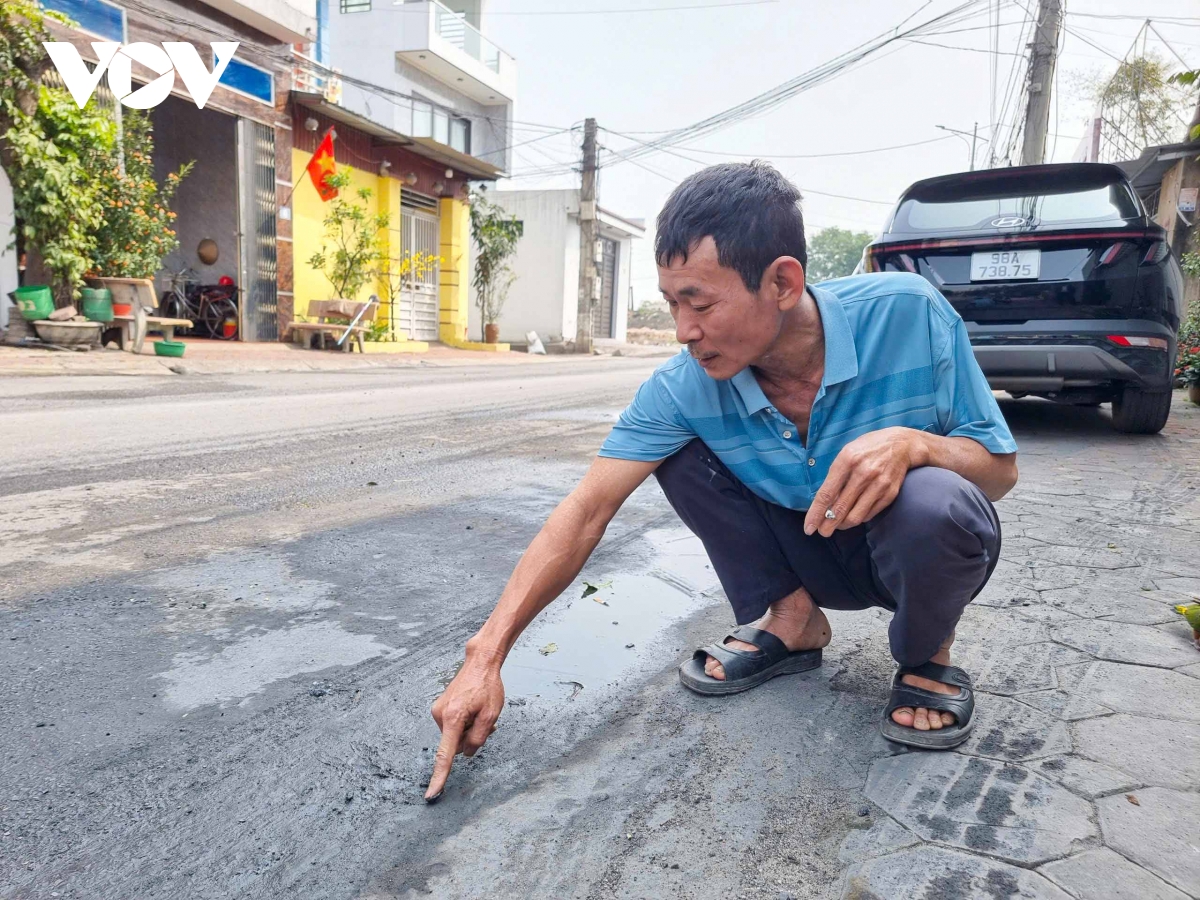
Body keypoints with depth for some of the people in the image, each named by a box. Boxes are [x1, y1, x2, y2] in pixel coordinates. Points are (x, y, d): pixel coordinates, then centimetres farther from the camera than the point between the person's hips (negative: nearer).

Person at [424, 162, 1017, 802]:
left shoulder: (906, 313, -26)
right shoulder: (683, 389, -22)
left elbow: (1001, 470, -16)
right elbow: (586, 512, -22)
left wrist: (911, 441, -40)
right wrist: (486, 655, -26)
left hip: (914, 552, -2)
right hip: (812, 557, 2)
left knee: (932, 505, -37)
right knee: (678, 450, -16)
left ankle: (927, 654, -2)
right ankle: (790, 621, 0)